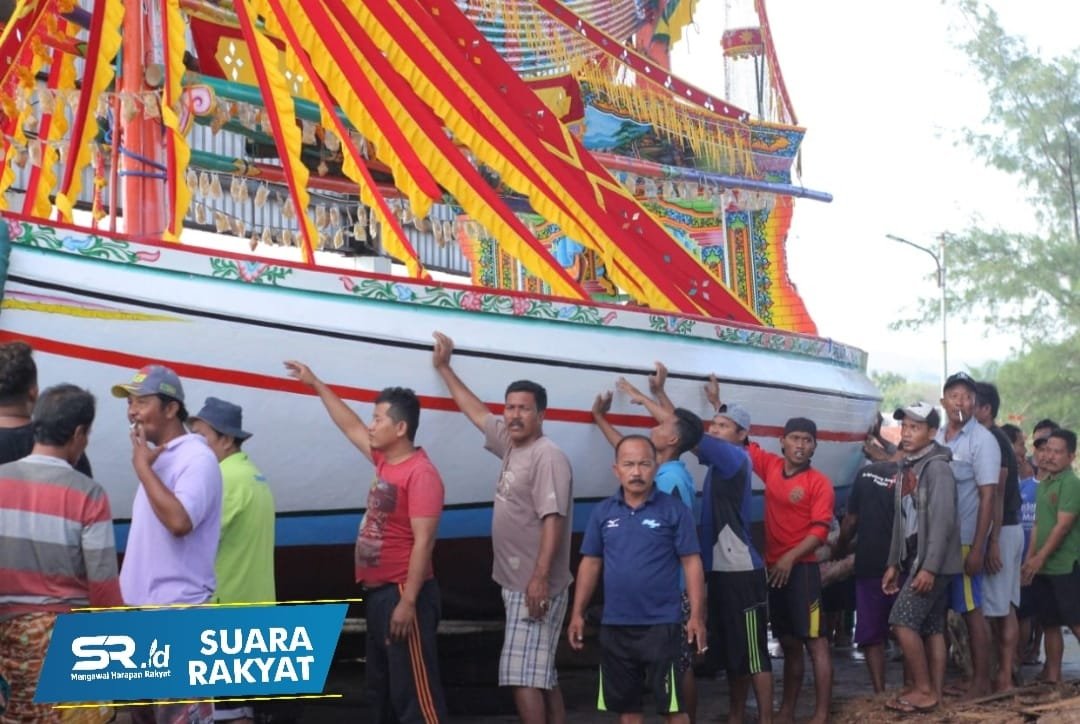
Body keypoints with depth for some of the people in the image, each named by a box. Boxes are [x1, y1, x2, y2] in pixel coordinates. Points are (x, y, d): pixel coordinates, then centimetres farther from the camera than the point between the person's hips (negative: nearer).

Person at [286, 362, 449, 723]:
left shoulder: (420, 473, -18)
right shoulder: (385, 461, 9)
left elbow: (423, 542, -22)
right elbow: (351, 427, 25)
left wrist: (407, 601, -24)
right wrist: (316, 384, 29)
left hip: (402, 595, -10)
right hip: (378, 593, 10)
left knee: (414, 690, -9)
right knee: (381, 687, 18)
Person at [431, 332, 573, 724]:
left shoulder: (548, 456, -15)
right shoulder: (511, 444, 11)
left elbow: (552, 520, -23)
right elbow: (476, 412, 26)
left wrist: (540, 578, -30)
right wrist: (444, 368, 31)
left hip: (536, 586, -10)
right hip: (517, 583, 10)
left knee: (521, 675, -12)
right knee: (543, 674, 13)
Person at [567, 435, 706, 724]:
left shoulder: (673, 510, -4)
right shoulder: (603, 512, 6)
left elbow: (691, 563, -4)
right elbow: (590, 563, 10)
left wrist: (696, 615, -10)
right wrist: (578, 613, 6)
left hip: (661, 624, -4)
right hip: (615, 625, 4)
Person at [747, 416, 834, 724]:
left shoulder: (819, 483, -7)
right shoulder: (771, 466, 8)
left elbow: (820, 530, -13)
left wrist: (791, 557, -23)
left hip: (802, 568, -6)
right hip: (774, 568, 6)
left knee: (815, 641, -7)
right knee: (789, 643, 15)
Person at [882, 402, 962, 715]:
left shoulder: (937, 468, -14)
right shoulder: (908, 469, 14)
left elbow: (942, 522, -21)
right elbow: (901, 521, 17)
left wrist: (929, 568, -24)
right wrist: (893, 563, 15)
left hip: (934, 564, -9)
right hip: (917, 561, 9)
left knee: (903, 621, -11)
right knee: (932, 629, 9)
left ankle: (924, 690, -3)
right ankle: (934, 692, 11)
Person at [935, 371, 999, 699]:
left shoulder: (982, 440, -9)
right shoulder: (937, 438, 9)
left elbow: (988, 497, -12)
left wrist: (977, 548, -16)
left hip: (965, 539, -6)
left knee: (971, 610, -1)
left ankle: (981, 681, 8)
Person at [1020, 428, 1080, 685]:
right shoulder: (1044, 483, 14)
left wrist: (1040, 557, -16)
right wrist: (1029, 559, 12)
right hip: (1044, 567, 8)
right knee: (1049, 622, 12)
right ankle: (1052, 674, 19)